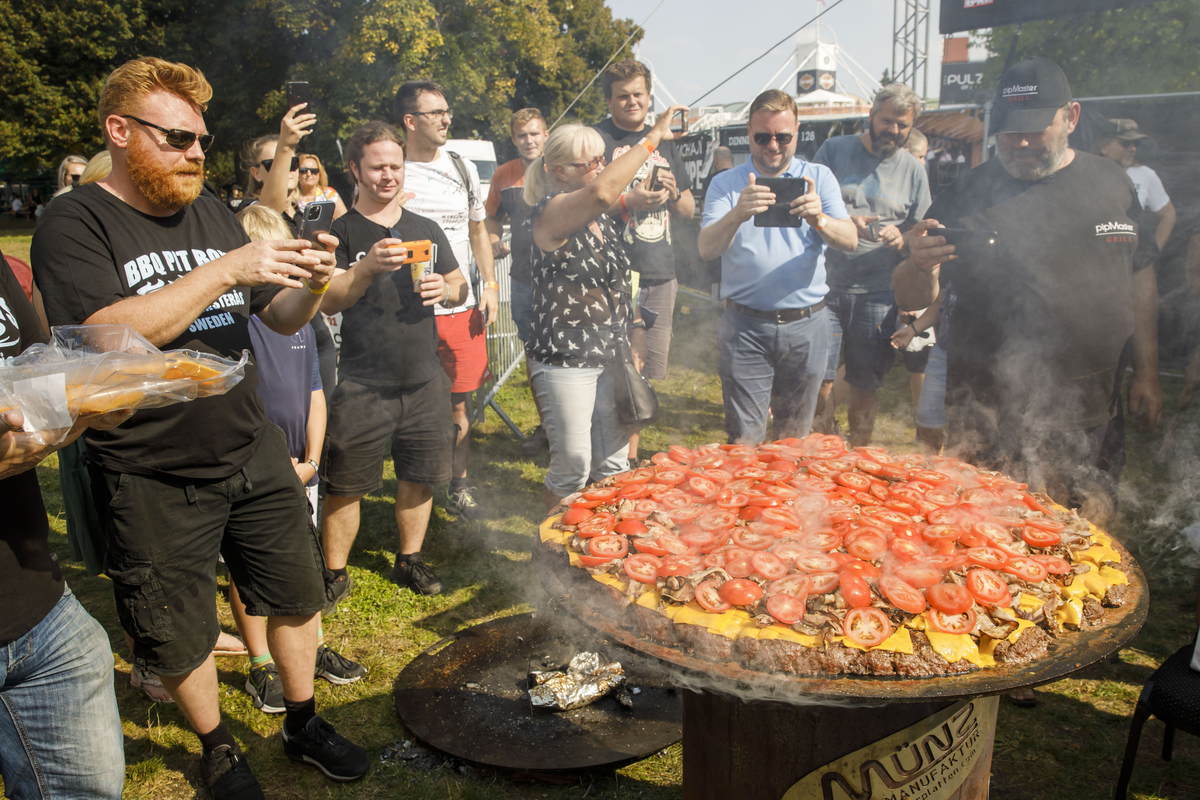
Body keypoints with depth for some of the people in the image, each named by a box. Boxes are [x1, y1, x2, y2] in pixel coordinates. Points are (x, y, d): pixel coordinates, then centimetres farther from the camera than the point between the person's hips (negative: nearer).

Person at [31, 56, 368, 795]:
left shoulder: (213, 215, 8)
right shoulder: (76, 224, -8)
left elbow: (282, 318, 12)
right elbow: (107, 334, -24)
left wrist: (311, 284, -11)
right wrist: (226, 270, -27)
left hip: (254, 451, 5)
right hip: (153, 479, -5)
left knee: (298, 596, 13)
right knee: (181, 635, 12)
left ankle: (304, 726, 36)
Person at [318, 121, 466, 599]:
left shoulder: (426, 229, 13)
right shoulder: (340, 230, -1)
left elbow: (461, 287, 17)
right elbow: (327, 301, -11)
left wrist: (446, 290, -7)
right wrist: (368, 268, -28)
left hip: (424, 381, 4)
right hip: (362, 386, -4)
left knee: (420, 477, 13)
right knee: (346, 485, 2)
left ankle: (409, 560, 32)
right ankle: (335, 573, 19)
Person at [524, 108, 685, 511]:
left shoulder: (604, 219, 12)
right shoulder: (552, 213, -14)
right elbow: (603, 190, -34)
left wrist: (635, 327, 7)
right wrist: (652, 137, -26)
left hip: (613, 357, 8)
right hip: (565, 361, -8)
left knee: (614, 463, 13)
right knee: (573, 464, -3)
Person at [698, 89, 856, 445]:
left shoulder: (819, 178, 7)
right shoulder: (726, 184, 4)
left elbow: (850, 240, -5)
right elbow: (706, 249, -10)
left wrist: (819, 221, -27)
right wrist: (737, 215, -30)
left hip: (806, 325, 2)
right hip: (745, 325, -1)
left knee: (795, 437, 13)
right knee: (744, 438, -2)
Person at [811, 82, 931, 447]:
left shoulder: (914, 170, 11)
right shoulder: (835, 150, 6)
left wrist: (900, 238, -9)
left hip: (878, 294, 2)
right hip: (827, 287, -1)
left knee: (866, 385, 6)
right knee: (820, 377, -5)